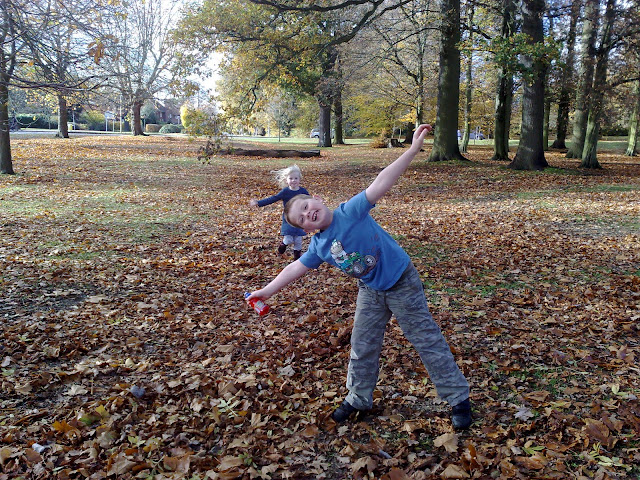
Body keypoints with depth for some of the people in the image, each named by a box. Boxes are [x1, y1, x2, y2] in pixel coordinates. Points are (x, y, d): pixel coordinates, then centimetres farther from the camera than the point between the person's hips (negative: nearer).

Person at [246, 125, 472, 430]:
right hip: (370, 292, 6)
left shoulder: (351, 211, -23)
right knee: (362, 347, 14)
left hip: (402, 283, -6)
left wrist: (413, 149, -36)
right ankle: (359, 399, 35)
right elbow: (295, 269, 5)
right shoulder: (318, 246, -5)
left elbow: (380, 183, -30)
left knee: (428, 342, 3)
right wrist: (266, 291, 9)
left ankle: (459, 399, 18)